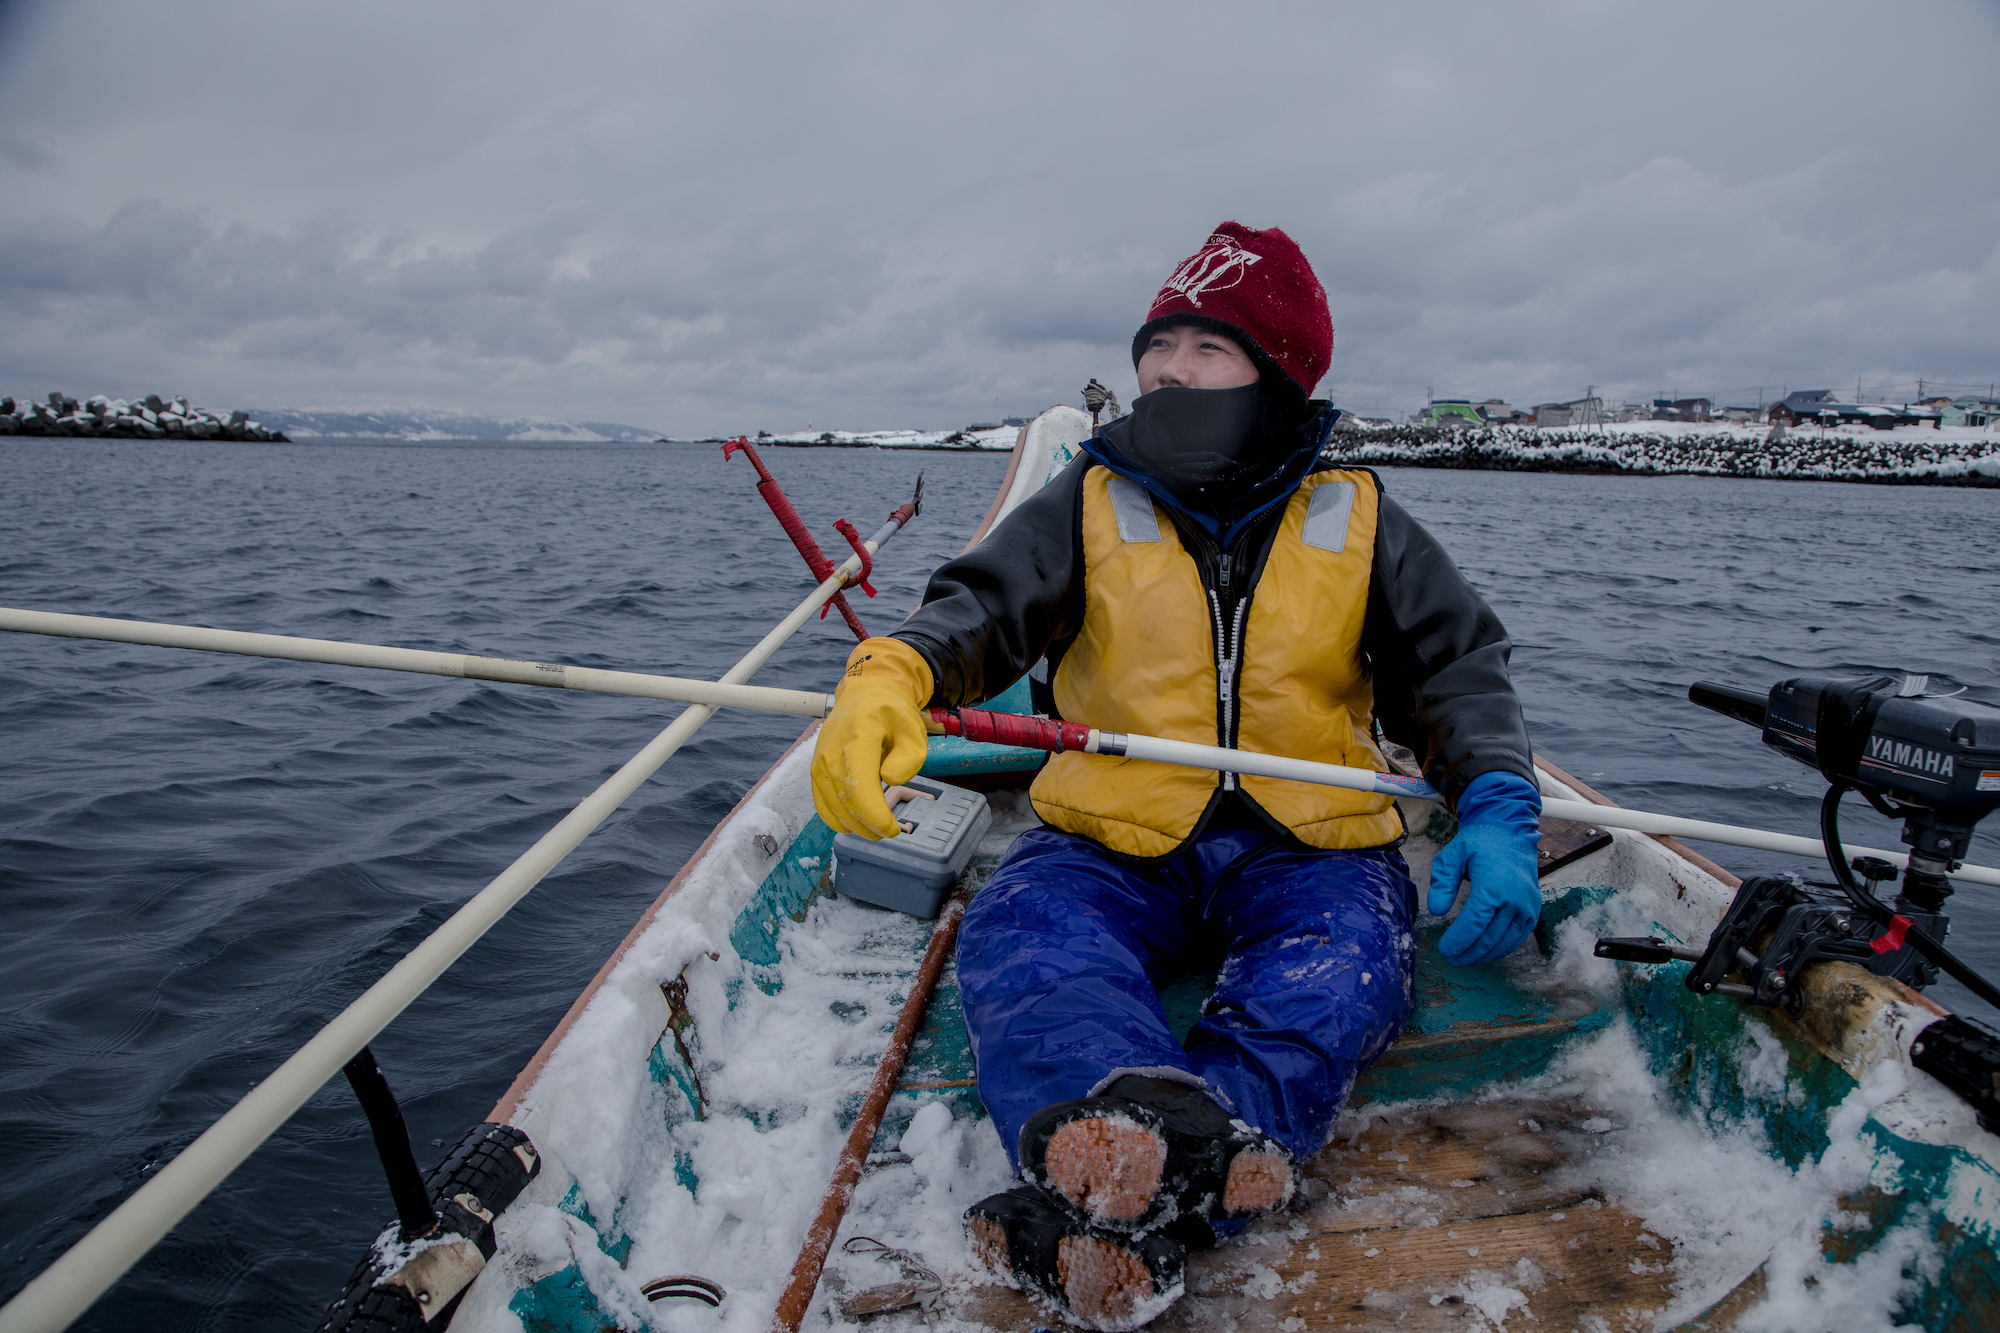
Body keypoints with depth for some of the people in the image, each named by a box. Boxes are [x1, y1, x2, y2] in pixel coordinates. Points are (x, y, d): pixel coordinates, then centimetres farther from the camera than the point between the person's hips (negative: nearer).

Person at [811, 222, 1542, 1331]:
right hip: (1112, 843, 0)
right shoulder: (1090, 503, 9)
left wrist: (1497, 806, -11)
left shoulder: (1357, 522, 11)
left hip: (1306, 849, 1)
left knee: (1335, 979, -32)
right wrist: (893, 675, -29)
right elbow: (981, 607, -5)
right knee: (1019, 933, -32)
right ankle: (1132, 1127, -59)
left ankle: (1135, 1211, -51)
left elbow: (1459, 665, 10)